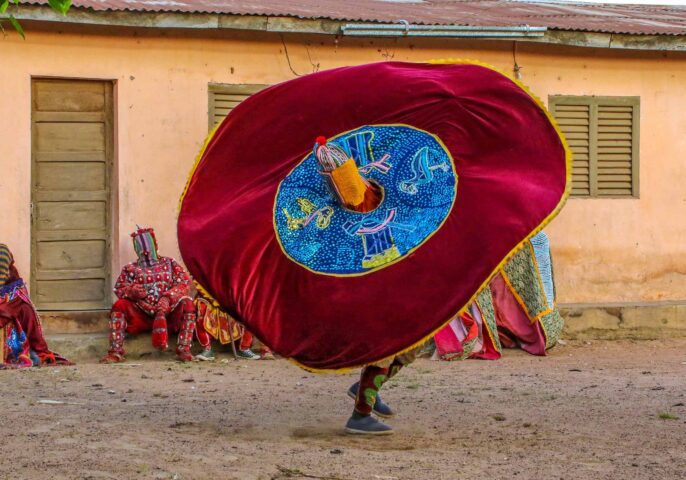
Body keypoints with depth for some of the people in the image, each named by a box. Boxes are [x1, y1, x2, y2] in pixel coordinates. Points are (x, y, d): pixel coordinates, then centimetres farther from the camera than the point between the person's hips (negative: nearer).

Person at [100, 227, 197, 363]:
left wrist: (168, 297, -20)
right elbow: (119, 289, 5)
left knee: (187, 303, -28)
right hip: (141, 315, 1)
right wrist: (131, 291, -19)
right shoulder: (131, 269, 17)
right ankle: (115, 352, -27)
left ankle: (184, 350, -34)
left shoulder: (169, 263, 14)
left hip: (168, 314, -1)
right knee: (119, 305, -22)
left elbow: (184, 284, 0)